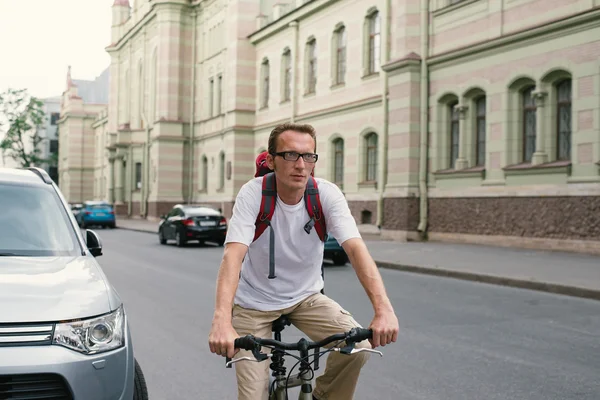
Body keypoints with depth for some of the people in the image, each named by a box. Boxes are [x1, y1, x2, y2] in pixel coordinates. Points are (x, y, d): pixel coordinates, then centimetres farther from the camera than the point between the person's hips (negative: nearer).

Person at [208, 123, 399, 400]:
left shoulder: (327, 194, -16)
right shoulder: (253, 194, -21)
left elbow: (356, 248, -28)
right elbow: (233, 254, -33)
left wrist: (383, 309, -43)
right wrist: (221, 322, -48)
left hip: (305, 297, 2)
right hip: (254, 303, -2)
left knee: (359, 347, -19)